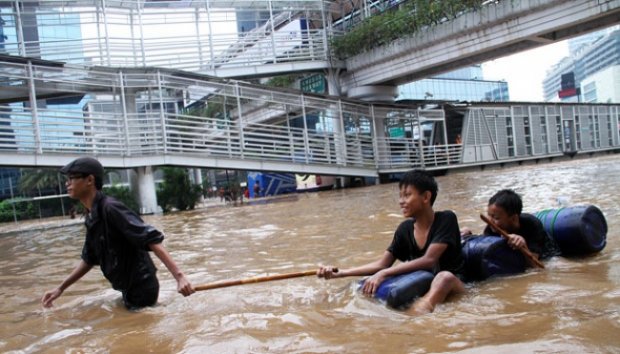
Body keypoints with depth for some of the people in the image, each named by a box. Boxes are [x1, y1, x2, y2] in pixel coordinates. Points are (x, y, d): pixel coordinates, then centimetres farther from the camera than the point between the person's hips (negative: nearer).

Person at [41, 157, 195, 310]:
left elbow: (152, 240, -29)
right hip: (129, 290, 9)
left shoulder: (111, 208, -21)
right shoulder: (92, 217, 6)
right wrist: (60, 288, 18)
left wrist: (179, 276, -37)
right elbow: (89, 259, 19)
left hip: (141, 289, -9)